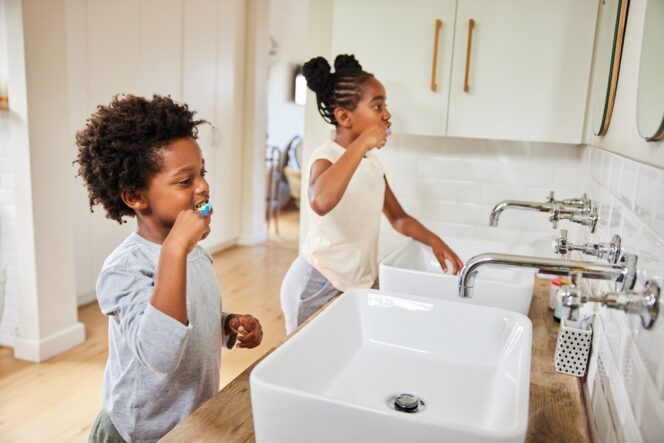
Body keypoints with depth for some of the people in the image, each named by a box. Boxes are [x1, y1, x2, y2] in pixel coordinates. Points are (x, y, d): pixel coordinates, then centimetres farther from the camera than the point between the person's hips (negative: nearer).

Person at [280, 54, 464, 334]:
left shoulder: (372, 162, 6)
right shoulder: (326, 156, -18)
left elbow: (398, 218, 14)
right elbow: (320, 202, -42)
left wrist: (435, 241, -3)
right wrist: (361, 144, -34)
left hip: (360, 284, 7)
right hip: (318, 287, -7)